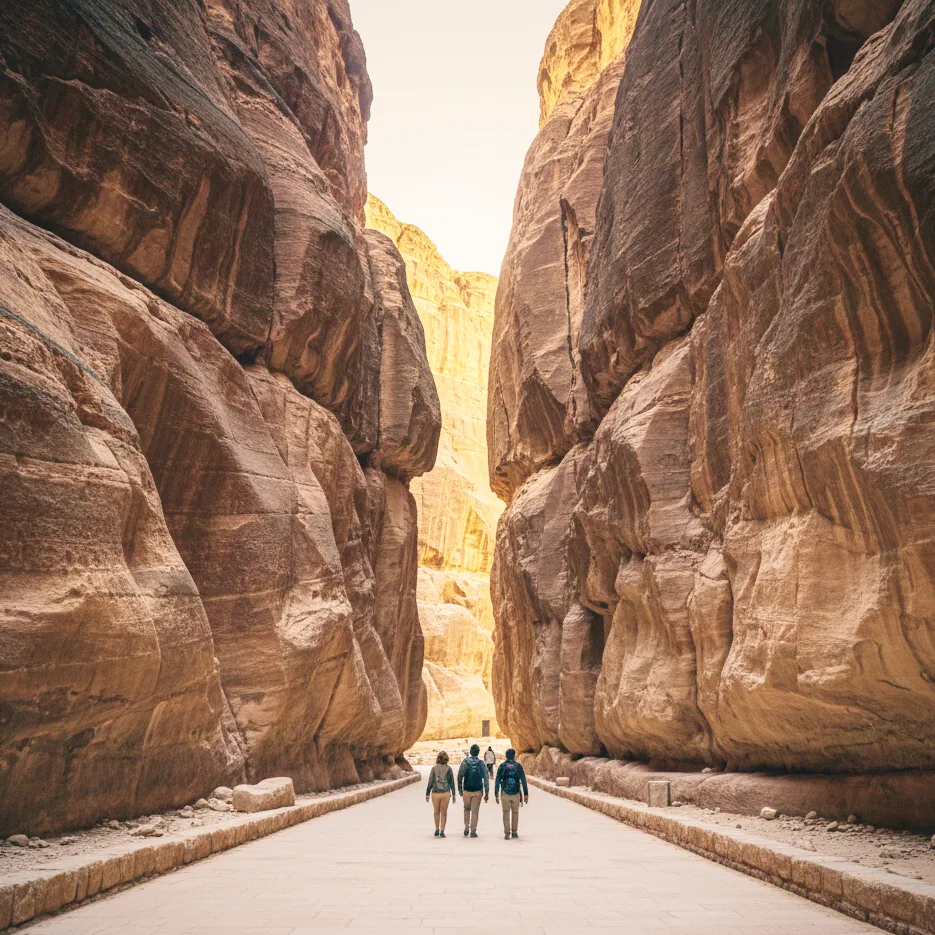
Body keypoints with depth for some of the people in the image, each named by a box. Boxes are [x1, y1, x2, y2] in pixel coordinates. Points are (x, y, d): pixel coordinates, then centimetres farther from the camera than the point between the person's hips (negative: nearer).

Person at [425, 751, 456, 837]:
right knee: (444, 813, 10)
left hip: (435, 793, 0)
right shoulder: (448, 768, 0)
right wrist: (453, 794, 9)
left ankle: (437, 830, 24)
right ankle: (442, 831, 3)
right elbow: (452, 782, 2)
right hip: (445, 793, 0)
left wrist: (427, 794, 2)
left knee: (436, 812, 18)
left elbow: (430, 782, -3)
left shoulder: (434, 768, -1)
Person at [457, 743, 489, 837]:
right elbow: (486, 779, -5)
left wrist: (460, 790, 3)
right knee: (475, 811, 9)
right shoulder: (481, 764, -5)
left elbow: (460, 777, -6)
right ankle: (473, 831, 7)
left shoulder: (465, 762, -7)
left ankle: (466, 827, 10)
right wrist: (487, 793, 0)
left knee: (467, 809, 20)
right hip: (478, 791, 0)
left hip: (467, 790, 0)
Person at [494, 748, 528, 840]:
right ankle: (514, 832, 20)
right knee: (515, 812, 15)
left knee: (506, 813, 5)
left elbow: (497, 781, -2)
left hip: (505, 793, -1)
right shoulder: (518, 766, -1)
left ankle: (507, 833, -3)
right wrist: (526, 794, 3)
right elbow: (523, 781, -2)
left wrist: (496, 794, 3)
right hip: (516, 793, 1)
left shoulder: (502, 766, -1)